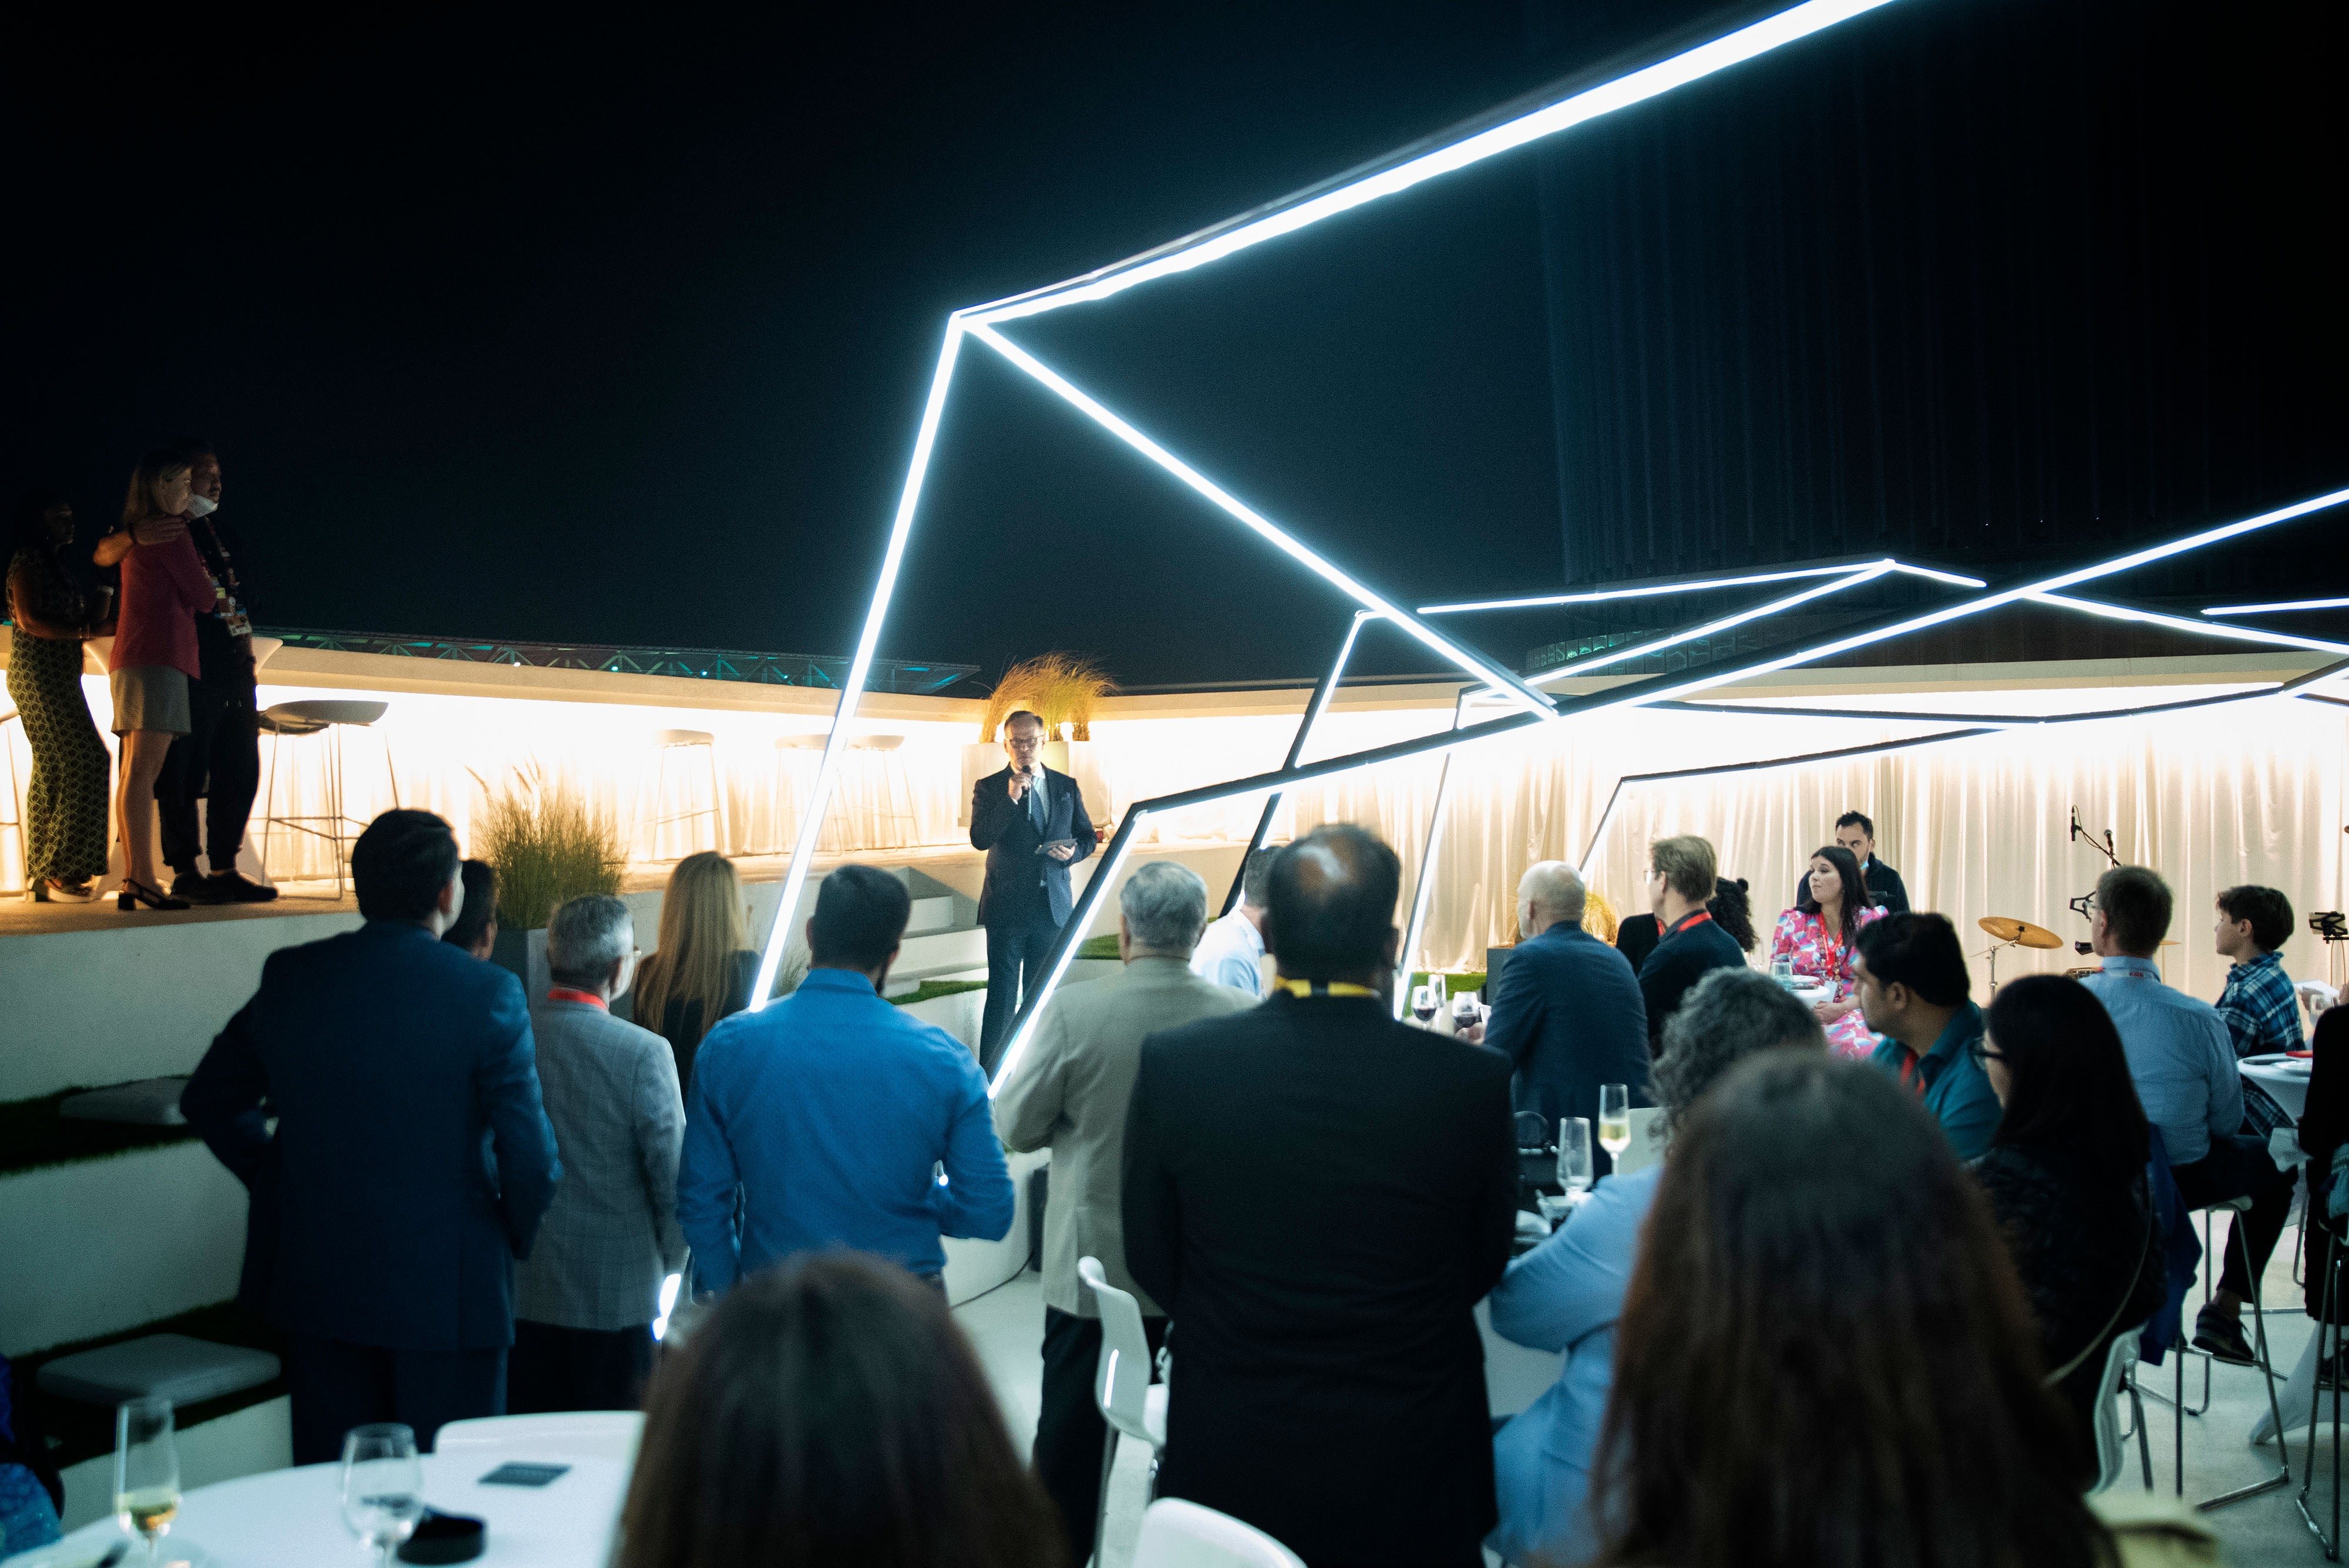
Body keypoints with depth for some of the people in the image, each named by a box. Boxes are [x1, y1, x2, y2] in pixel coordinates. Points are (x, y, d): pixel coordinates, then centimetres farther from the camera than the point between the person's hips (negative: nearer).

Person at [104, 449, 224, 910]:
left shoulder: (134, 535, 21)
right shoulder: (170, 531, -6)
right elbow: (204, 597, -6)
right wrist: (208, 581, 16)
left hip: (131, 657, 10)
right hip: (159, 654, -10)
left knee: (133, 770, 7)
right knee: (144, 768, -14)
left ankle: (132, 880, 7)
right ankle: (142, 878, -18)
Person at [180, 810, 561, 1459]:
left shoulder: (289, 976, -2)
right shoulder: (488, 993, -16)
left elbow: (208, 1100, 11)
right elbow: (532, 1158, -15)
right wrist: (516, 1237, 4)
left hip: (318, 1282, 4)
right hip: (448, 1291, -4)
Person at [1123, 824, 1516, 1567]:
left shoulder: (1174, 1065, -17)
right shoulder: (1474, 1080, -18)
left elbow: (1151, 1264, -4)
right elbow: (1483, 1267, -2)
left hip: (1226, 1469, 1)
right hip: (1409, 1474, 0)